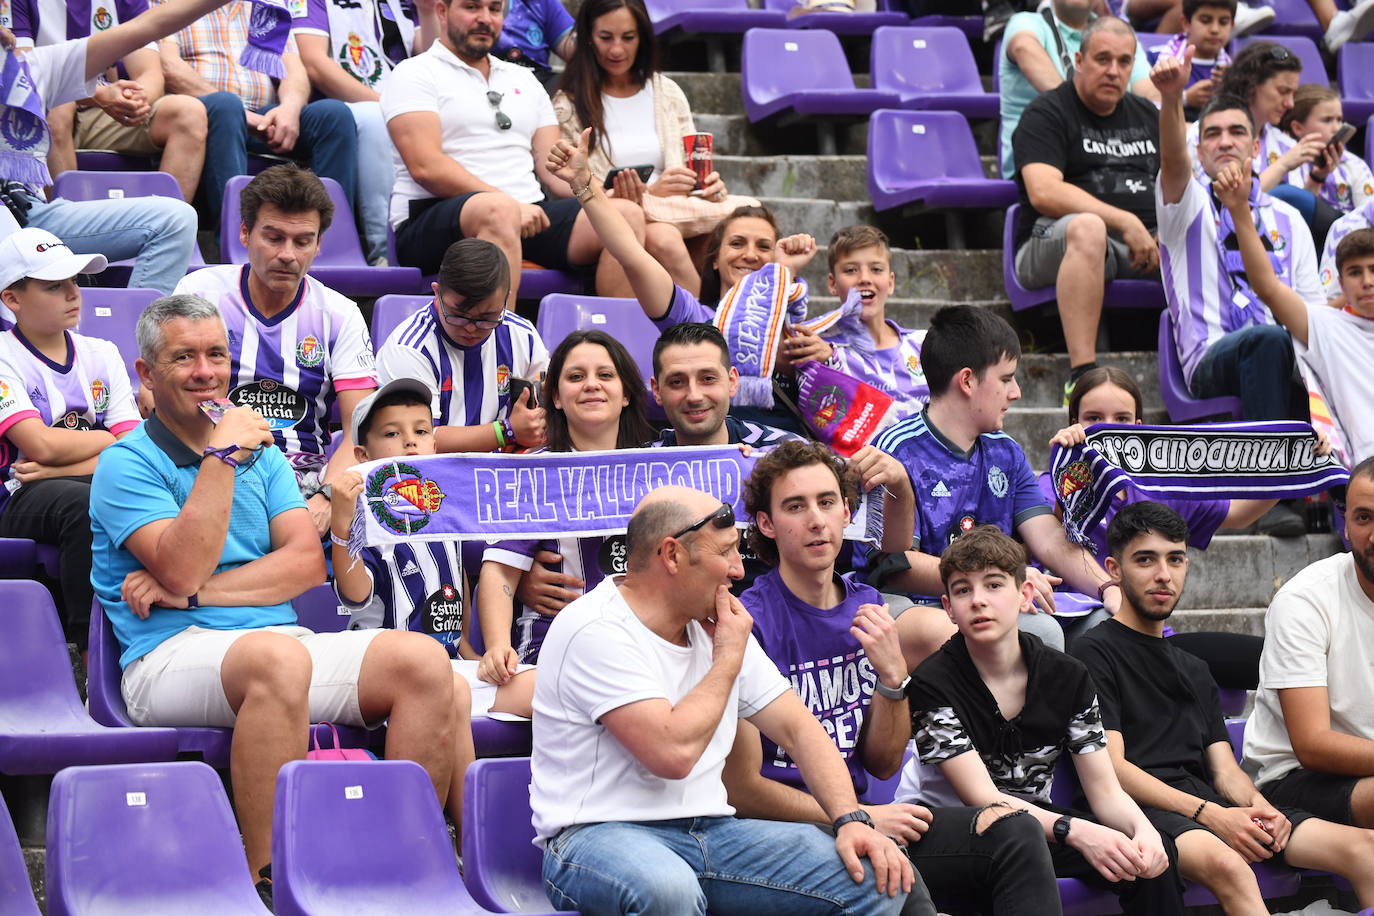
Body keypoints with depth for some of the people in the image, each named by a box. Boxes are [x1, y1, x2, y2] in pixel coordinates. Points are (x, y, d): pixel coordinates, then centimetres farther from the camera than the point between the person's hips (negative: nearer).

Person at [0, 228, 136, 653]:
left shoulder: (101, 355, 17)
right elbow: (41, 445, -12)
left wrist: (59, 470, -9)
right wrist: (110, 440, 3)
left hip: (101, 490, 4)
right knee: (84, 504, -38)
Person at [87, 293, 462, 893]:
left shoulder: (262, 452, 21)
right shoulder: (126, 465, 3)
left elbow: (308, 561, 6)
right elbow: (184, 569, -12)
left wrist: (195, 592, -7)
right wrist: (222, 456, -9)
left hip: (282, 641, 6)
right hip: (174, 653, -6)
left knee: (423, 659, -19)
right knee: (278, 658, -40)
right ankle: (267, 882, -35)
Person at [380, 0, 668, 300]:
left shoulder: (523, 80, 25)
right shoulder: (414, 74, 5)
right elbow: (426, 167, -9)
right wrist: (511, 205, -17)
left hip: (527, 216, 6)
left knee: (627, 214, -17)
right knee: (500, 211, -40)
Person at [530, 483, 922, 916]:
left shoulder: (717, 625, 12)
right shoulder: (597, 632, -15)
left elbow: (797, 728, 12)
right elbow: (673, 754, -24)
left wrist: (851, 821, -4)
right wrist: (728, 660, -9)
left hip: (710, 831, 7)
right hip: (598, 836, -7)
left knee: (882, 880, -10)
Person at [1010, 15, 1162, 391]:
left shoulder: (1146, 116, 22)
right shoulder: (1047, 114, 1)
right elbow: (1043, 193, -15)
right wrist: (1124, 222, -21)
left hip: (1146, 241, 6)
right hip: (1051, 243, -6)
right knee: (1087, 227, -40)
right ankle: (1081, 374, -46)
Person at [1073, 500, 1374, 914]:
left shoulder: (1195, 670, 29)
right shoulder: (1094, 652, 5)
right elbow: (1112, 767, -7)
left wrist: (1257, 806, -5)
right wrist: (1211, 815, -16)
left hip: (1207, 806, 7)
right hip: (1140, 807, -7)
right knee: (1226, 864, -41)